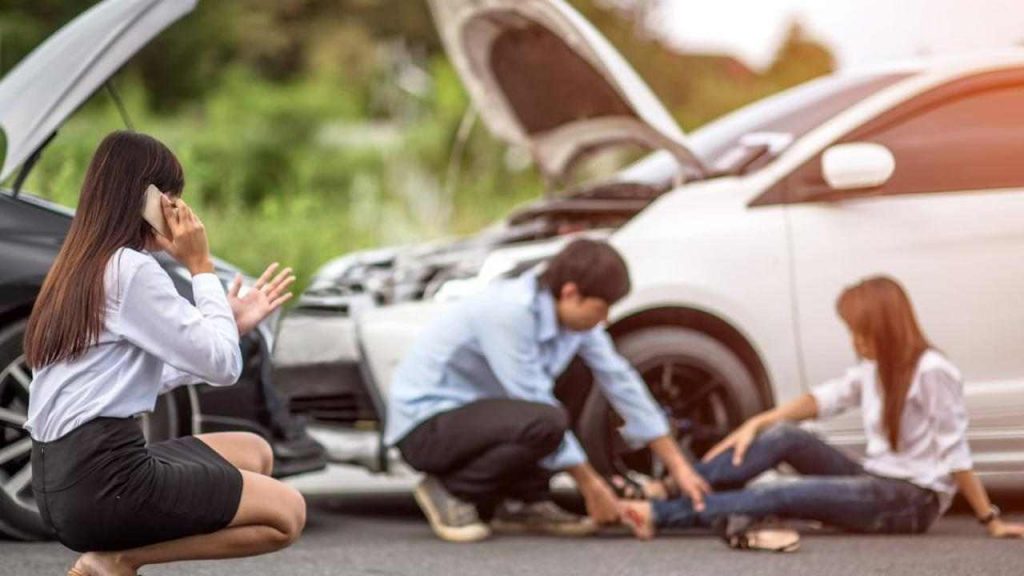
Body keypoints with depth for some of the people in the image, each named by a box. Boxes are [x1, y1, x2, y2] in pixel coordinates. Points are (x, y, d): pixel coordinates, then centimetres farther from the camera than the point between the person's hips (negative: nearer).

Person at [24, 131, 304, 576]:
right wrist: (201, 267, -2)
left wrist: (233, 322, 20)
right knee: (286, 512, 0)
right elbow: (223, 365, -10)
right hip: (101, 482, -9)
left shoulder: (81, 268, 16)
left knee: (253, 452, 22)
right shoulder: (131, 269, -13)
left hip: (63, 477, 9)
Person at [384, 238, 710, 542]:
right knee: (544, 423, -30)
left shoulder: (573, 316, -1)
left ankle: (524, 504, 3)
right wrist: (590, 484, -18)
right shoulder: (509, 311, -26)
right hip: (424, 425, -9)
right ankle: (452, 492, -10)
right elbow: (536, 406, -24)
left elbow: (620, 381, 4)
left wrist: (678, 466, 3)